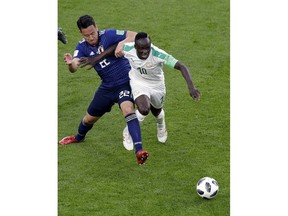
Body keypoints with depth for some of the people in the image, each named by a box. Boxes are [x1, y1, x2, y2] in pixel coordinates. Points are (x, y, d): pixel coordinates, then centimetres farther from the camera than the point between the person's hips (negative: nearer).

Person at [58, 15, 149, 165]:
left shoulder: (109, 35, -17)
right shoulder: (82, 47, -6)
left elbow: (134, 35, -17)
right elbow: (74, 68, -23)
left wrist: (122, 43, -37)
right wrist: (70, 64, -48)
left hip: (125, 82, -5)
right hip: (107, 87, 5)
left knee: (128, 110, -32)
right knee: (89, 118, 20)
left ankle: (139, 151, -39)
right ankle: (79, 137, 55)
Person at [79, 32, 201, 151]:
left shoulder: (159, 55, -38)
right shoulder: (128, 49, -31)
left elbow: (181, 67, -38)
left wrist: (191, 87, -49)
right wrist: (95, 59, -6)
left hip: (157, 85, 1)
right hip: (138, 83, -1)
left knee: (156, 111, 25)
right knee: (144, 110, -27)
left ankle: (161, 126, 66)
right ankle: (128, 132, 5)